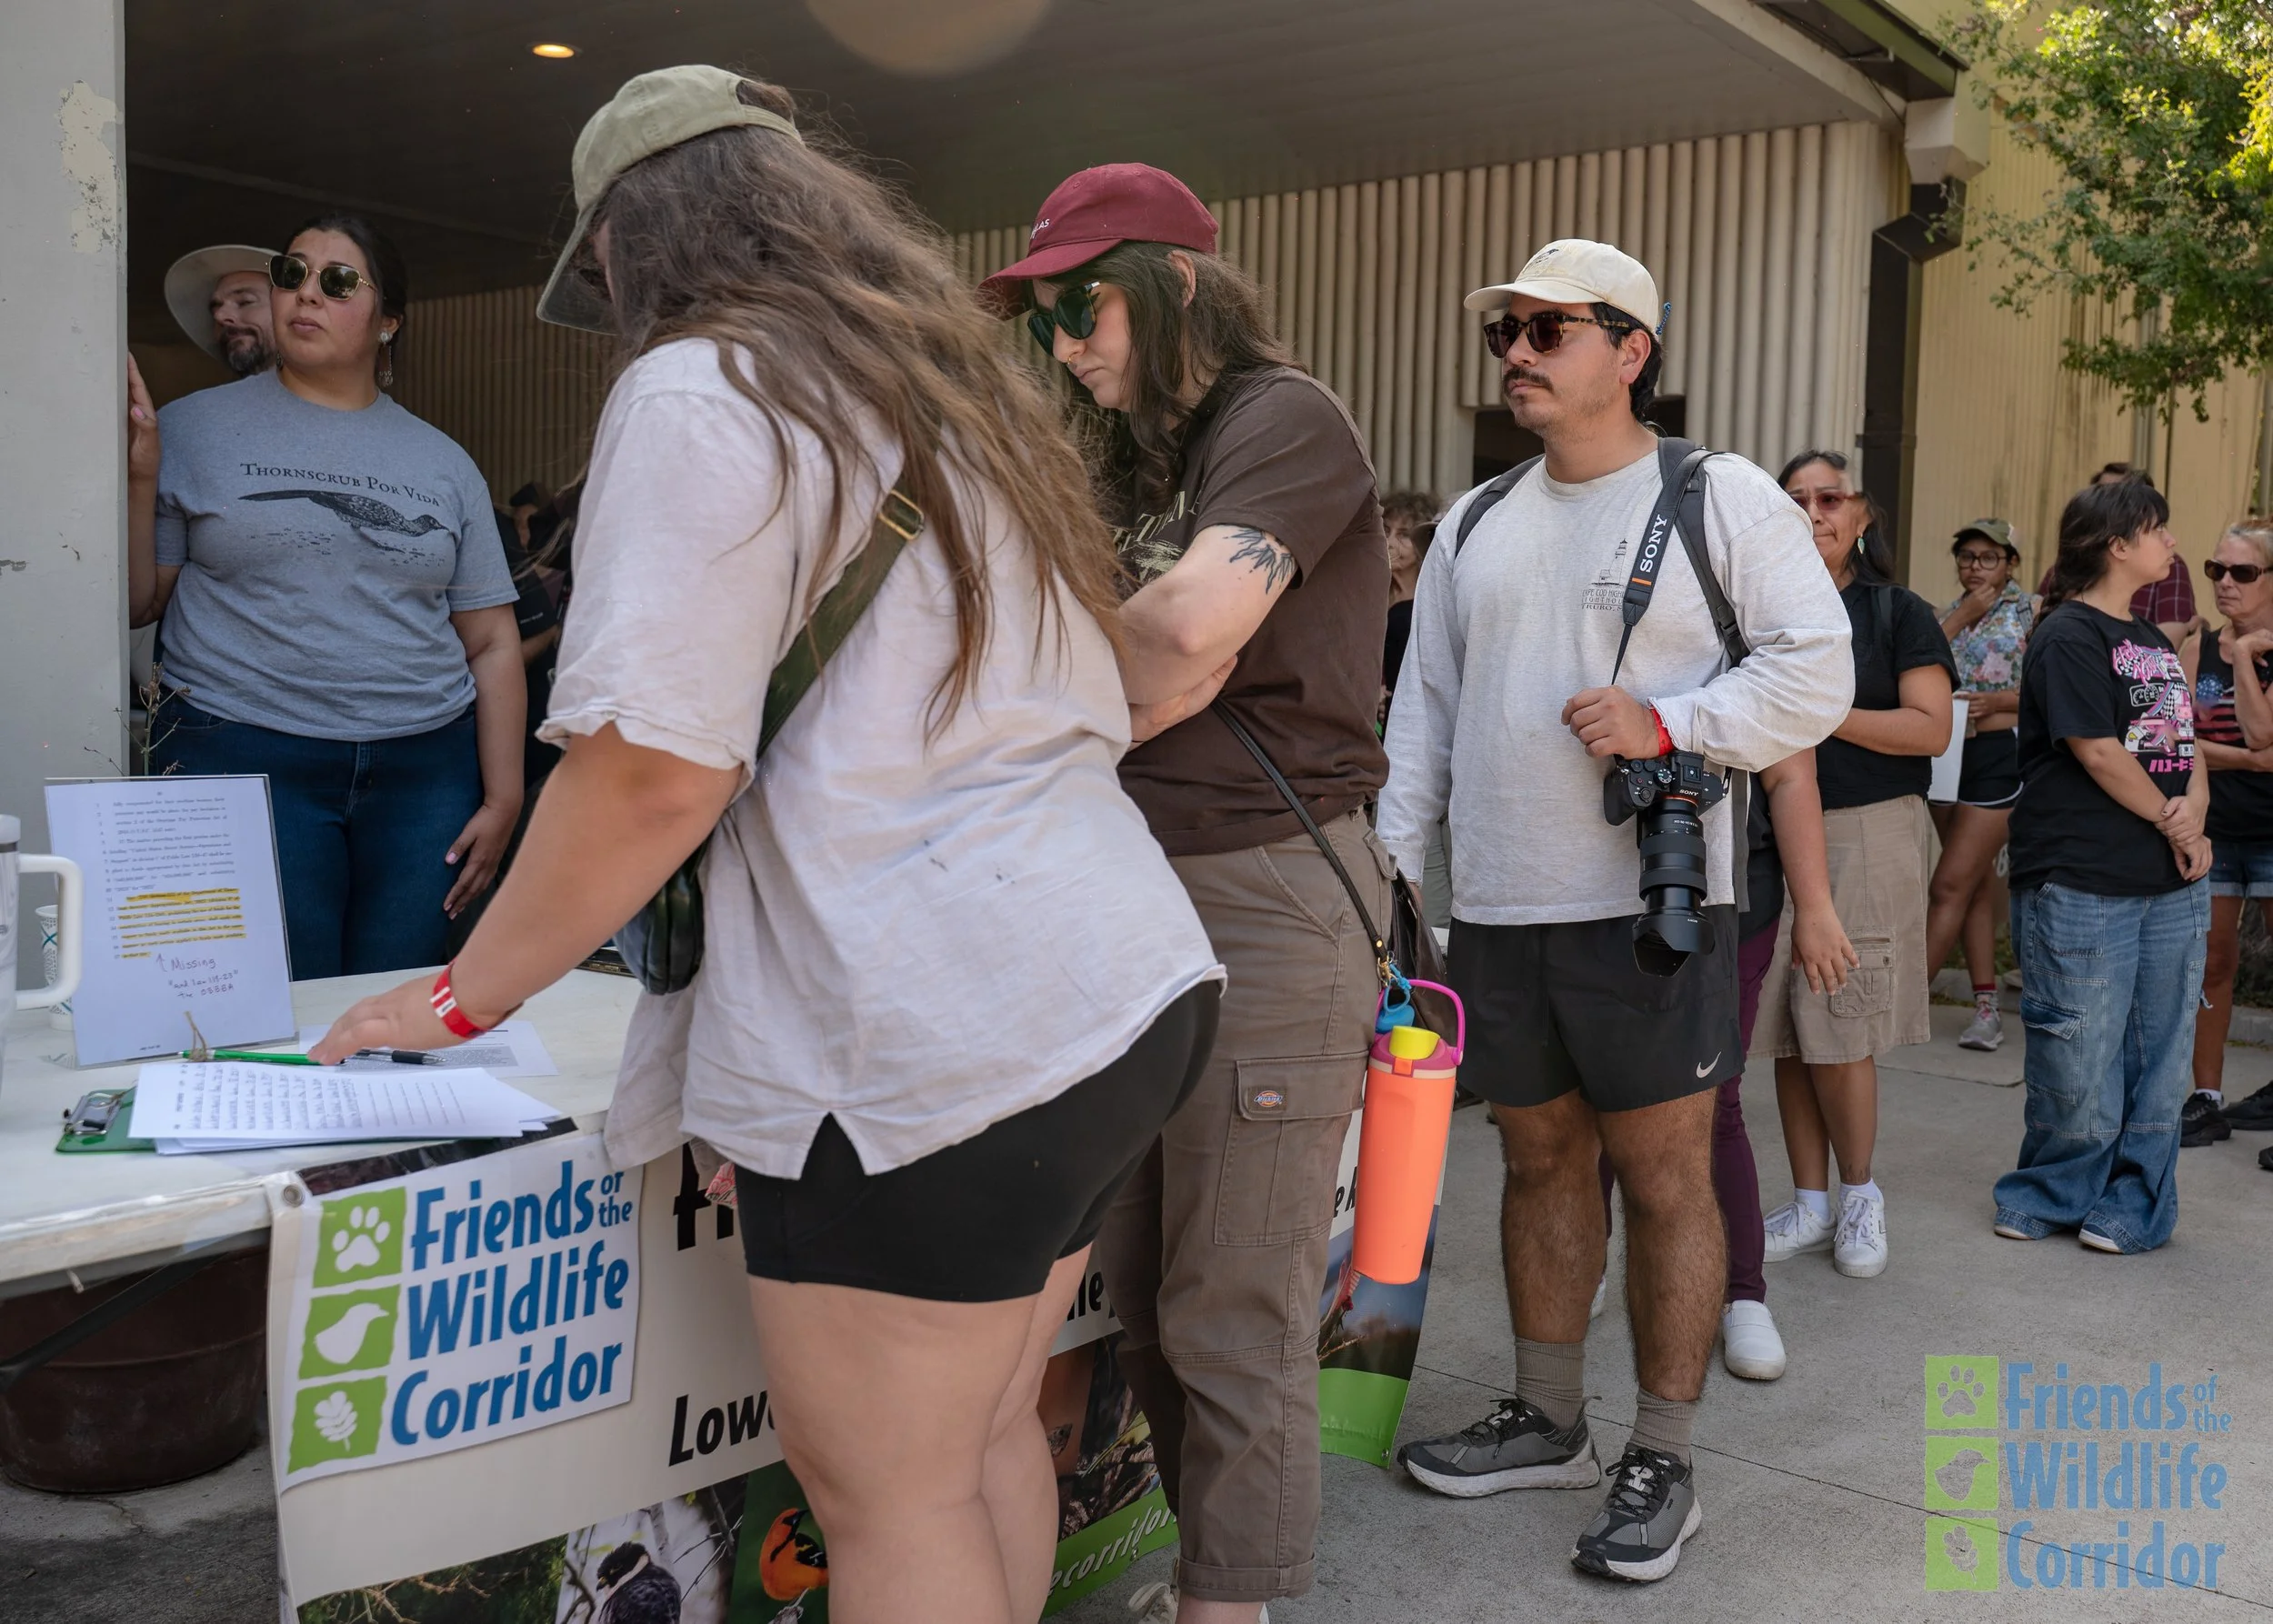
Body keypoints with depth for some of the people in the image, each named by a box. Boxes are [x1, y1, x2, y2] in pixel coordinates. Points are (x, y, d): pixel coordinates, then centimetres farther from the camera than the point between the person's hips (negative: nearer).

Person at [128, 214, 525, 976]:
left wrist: (502, 800, 3)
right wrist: (137, 479, -11)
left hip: (425, 766, 2)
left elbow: (492, 643, 10)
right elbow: (136, 603, 3)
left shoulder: (443, 462, 12)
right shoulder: (196, 427, 6)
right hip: (243, 755, -2)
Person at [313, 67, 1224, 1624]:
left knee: (891, 1495, 5)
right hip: (1128, 985, 9)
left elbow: (657, 770, -16)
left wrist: (465, 995, -2)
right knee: (988, 1434, 20)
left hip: (933, 1041, -9)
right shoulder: (974, 396, 20)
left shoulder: (707, 394, -7)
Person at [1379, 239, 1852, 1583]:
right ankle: (1548, 1423, 30)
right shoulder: (1475, 523, 15)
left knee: (1666, 1176, 2)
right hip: (1498, 910, 5)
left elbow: (1816, 672, -6)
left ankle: (1665, 1461, 16)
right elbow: (1426, 707, 16)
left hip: (1652, 909, -5)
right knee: (1542, 1160, 15)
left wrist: (1668, 724, -18)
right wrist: (1388, 861, 9)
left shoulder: (1725, 498, -1)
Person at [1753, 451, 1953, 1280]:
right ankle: (1810, 1204, 18)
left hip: (1867, 834, -3)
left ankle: (1861, 1194, 15)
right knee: (1787, 1034, 5)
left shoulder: (1897, 612, 3)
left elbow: (1931, 729, -6)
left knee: (1839, 1031, -6)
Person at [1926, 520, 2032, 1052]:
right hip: (1948, 752, 6)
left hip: (1999, 754, -6)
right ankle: (1987, 1006, 15)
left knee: (1951, 885, -8)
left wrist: (1998, 700, -18)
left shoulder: (2031, 613, -3)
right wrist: (1960, 618, -9)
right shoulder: (1949, 612, 13)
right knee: (1975, 886, 10)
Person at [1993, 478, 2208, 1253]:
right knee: (2080, 1057, 1)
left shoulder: (2151, 639, 16)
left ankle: (2133, 1203, 23)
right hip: (2082, 887, -8)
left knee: (2160, 1051, 10)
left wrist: (2195, 807, -6)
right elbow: (2098, 753, -15)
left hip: (2171, 885, 8)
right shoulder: (2069, 635, -9)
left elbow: (2185, 740, 14)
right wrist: (2171, 824, -6)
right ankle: (2055, 1194, 21)